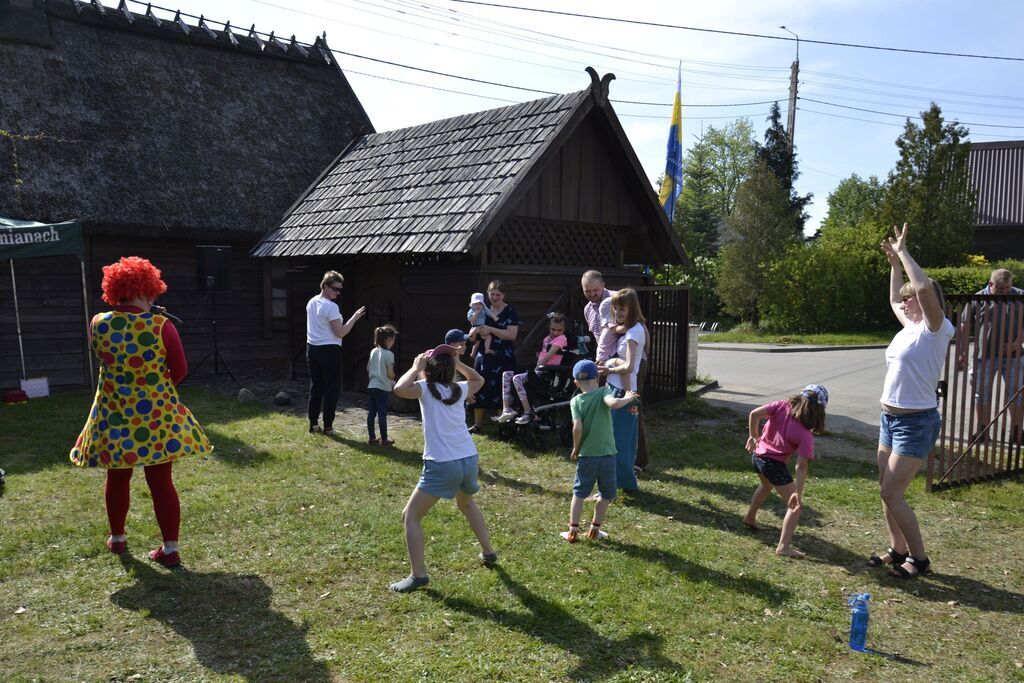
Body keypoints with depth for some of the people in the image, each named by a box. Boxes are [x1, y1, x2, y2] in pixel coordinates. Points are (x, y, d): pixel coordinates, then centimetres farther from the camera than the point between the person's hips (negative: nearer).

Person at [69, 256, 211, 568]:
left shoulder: (98, 324, -6)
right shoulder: (161, 325, -15)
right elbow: (180, 370, -9)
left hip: (113, 416, 2)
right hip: (157, 415, -2)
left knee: (117, 478, 20)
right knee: (161, 481, 6)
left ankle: (117, 538, 37)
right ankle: (170, 548, 11)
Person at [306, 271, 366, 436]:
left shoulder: (311, 303, 8)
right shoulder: (331, 307, -18)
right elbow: (341, 333, -18)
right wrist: (355, 317, -12)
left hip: (312, 348, 8)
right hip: (329, 350, -8)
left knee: (315, 386, 14)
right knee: (332, 388, 1)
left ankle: (313, 424, 18)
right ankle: (328, 426, 3)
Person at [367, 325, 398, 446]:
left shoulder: (373, 351, 5)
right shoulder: (389, 354, -14)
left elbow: (368, 369, 11)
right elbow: (390, 374, -14)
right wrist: (393, 380, 5)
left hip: (372, 385, 6)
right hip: (383, 387, -6)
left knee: (371, 413, 8)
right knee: (382, 414, 0)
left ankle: (372, 438, 15)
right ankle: (384, 439, 7)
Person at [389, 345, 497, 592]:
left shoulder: (426, 388, -3)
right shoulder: (458, 389, 12)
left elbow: (400, 388, -22)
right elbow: (479, 380, 33)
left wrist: (416, 367, -5)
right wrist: (457, 362, 23)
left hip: (442, 465, -6)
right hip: (469, 460, 6)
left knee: (410, 516, 4)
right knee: (466, 503, 35)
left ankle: (418, 575, -5)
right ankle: (488, 552, 42)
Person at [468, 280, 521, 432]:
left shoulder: (510, 312, -2)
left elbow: (512, 335, -15)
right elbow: (472, 337, 11)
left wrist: (490, 329, -19)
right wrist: (475, 331, -12)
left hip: (503, 360, -4)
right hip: (484, 358, 4)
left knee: (502, 392, -4)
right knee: (480, 390, 5)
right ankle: (477, 424, 16)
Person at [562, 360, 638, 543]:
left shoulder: (576, 401, -3)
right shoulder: (604, 392, -4)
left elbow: (577, 427, -14)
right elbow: (613, 403, -27)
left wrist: (575, 449, -3)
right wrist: (628, 399, -9)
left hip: (586, 454, 1)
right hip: (607, 453, -1)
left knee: (579, 493, 12)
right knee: (607, 494, 16)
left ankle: (573, 530, 9)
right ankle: (594, 529, 20)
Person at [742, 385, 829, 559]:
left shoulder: (782, 406, -7)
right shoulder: (806, 435, -14)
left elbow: (754, 414, -12)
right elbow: (801, 467, -19)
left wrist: (753, 436, 3)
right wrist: (798, 493, -18)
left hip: (757, 455, 7)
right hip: (775, 464, -6)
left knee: (766, 485, 37)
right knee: (795, 506, 5)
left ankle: (750, 518, 54)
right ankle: (784, 546, -6)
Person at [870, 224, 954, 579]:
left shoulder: (936, 329, -14)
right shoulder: (910, 327, 9)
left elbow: (925, 288, -32)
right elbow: (894, 299, 29)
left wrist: (904, 252, -21)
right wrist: (894, 262, 23)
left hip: (916, 422, -9)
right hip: (890, 417, 9)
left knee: (892, 494, -7)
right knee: (886, 491, 13)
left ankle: (919, 557, 9)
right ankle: (898, 549, 27)